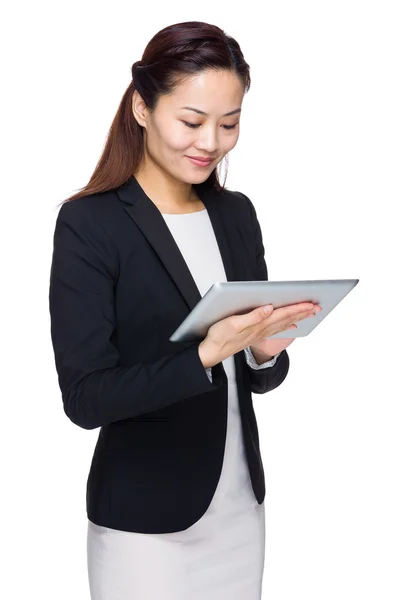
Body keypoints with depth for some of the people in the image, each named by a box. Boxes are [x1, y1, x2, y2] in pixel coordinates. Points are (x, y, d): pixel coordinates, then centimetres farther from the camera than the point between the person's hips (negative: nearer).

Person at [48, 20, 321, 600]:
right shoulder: (89, 223, -13)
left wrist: (264, 351, -13)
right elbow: (85, 398, -17)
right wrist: (206, 354, -27)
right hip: (145, 519, -5)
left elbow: (260, 379, 8)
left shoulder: (237, 212, 4)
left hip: (241, 504, 5)